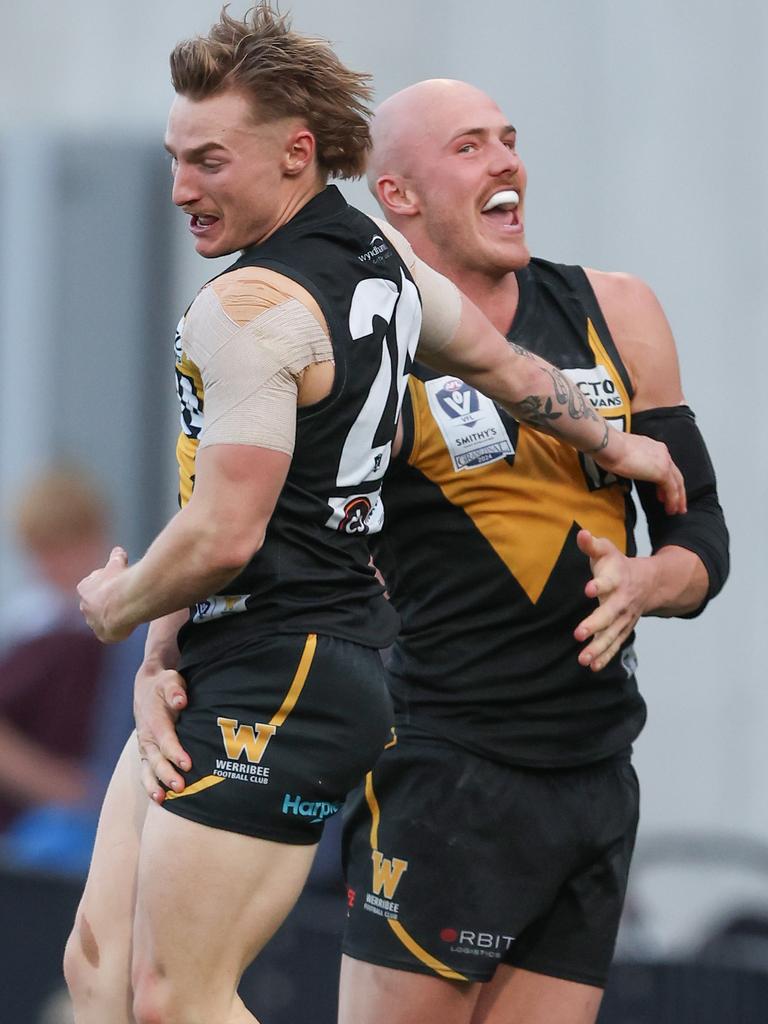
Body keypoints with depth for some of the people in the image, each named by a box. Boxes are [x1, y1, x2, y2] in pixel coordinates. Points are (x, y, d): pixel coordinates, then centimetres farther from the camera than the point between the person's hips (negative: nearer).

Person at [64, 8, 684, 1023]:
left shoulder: (247, 310, -18)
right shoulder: (380, 255, 11)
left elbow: (223, 538, -21)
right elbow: (502, 363, 27)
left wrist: (118, 606, -2)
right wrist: (617, 446, 45)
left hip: (275, 685, -10)